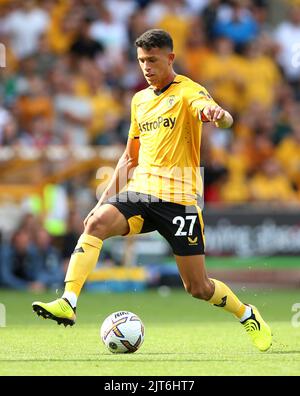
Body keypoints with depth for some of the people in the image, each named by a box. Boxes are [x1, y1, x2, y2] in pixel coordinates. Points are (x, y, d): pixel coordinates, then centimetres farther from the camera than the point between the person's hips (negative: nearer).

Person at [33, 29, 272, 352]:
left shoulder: (188, 92, -3)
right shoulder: (139, 100, 17)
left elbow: (223, 118, -25)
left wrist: (217, 114, -50)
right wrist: (106, 198, 18)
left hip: (178, 198, -5)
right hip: (140, 191, 5)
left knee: (198, 287, 0)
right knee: (97, 222, -27)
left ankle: (248, 316, 29)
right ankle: (67, 304, -36)